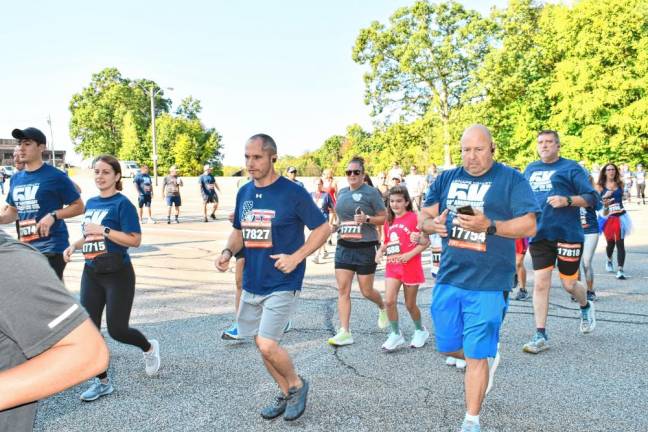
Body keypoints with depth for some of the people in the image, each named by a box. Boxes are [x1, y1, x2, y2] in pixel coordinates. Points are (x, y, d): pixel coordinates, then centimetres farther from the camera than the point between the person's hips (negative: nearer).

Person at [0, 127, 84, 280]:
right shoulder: (16, 178, 10)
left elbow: (79, 206, -6)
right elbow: (13, 210, 22)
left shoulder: (55, 176, -9)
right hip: (25, 248, 7)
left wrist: (53, 215, -20)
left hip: (51, 248, -7)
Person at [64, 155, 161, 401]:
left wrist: (104, 230, -22)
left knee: (117, 330, -2)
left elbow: (135, 240, -17)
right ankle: (102, 381, 19)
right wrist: (75, 245, 5)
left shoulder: (122, 203, -11)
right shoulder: (91, 203, 10)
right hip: (91, 273, 7)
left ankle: (149, 348, 30)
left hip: (118, 274, -7)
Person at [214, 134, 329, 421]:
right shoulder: (244, 193, 6)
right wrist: (228, 252, -4)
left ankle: (297, 385, 17)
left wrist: (296, 257, -18)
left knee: (267, 346, -12)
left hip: (282, 284, -7)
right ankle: (286, 394, 34)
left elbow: (322, 229, -8)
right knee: (261, 344, 13)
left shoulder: (293, 193, -13)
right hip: (251, 282, 7)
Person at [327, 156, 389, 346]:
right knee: (343, 290, -1)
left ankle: (382, 307, 38)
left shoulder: (371, 192, -6)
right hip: (344, 247, 5)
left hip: (365, 248, -5)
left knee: (366, 291, 5)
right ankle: (344, 332, 3)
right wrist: (334, 225, 6)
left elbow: (383, 218, -4)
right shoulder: (342, 192, 10)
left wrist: (367, 219, -21)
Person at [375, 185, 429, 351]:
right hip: (392, 266, 4)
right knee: (389, 301, -10)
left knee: (410, 304, 9)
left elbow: (426, 242, -12)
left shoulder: (414, 218, -10)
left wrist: (409, 255, -21)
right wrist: (380, 251, -1)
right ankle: (396, 334, 8)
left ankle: (420, 331, 35)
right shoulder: (389, 221, 7)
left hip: (411, 267, -4)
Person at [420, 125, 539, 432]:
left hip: (488, 283, -5)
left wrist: (489, 226, -25)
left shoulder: (511, 180, -4)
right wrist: (433, 225, -14)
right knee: (447, 347, 16)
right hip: (448, 278, 5)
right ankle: (489, 356, 46)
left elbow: (529, 225, -9)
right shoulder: (446, 179, 10)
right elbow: (424, 217, 10)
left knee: (476, 356, -1)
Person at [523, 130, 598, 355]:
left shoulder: (571, 168, -2)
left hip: (568, 234, -4)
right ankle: (540, 335, 6)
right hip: (539, 234, 4)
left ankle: (586, 307, 42)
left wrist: (567, 200, -21)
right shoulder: (530, 170, 12)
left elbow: (591, 198, -5)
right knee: (540, 284, -1)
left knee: (569, 284, 7)